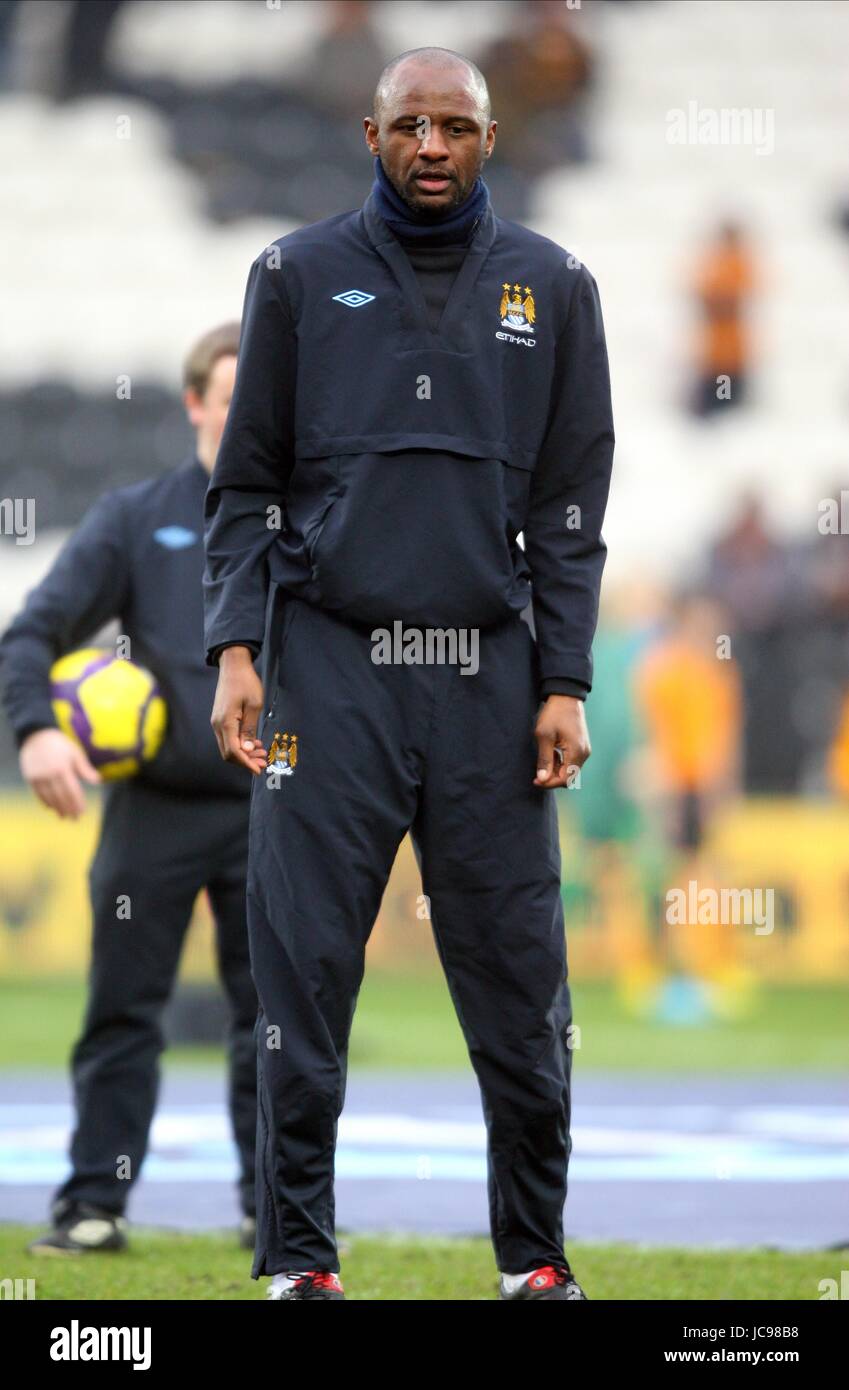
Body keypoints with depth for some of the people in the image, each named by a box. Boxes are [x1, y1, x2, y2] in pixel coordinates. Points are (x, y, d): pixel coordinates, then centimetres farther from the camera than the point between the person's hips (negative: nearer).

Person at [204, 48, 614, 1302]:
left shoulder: (551, 289, 9)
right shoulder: (300, 276, 7)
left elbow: (570, 508, 9)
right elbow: (247, 487, 9)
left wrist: (564, 687, 1)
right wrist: (235, 653, -3)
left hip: (488, 677, 1)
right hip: (330, 665, -1)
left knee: (520, 979, 0)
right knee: (306, 971, -4)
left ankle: (536, 1256, 11)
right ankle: (299, 1258, 3)